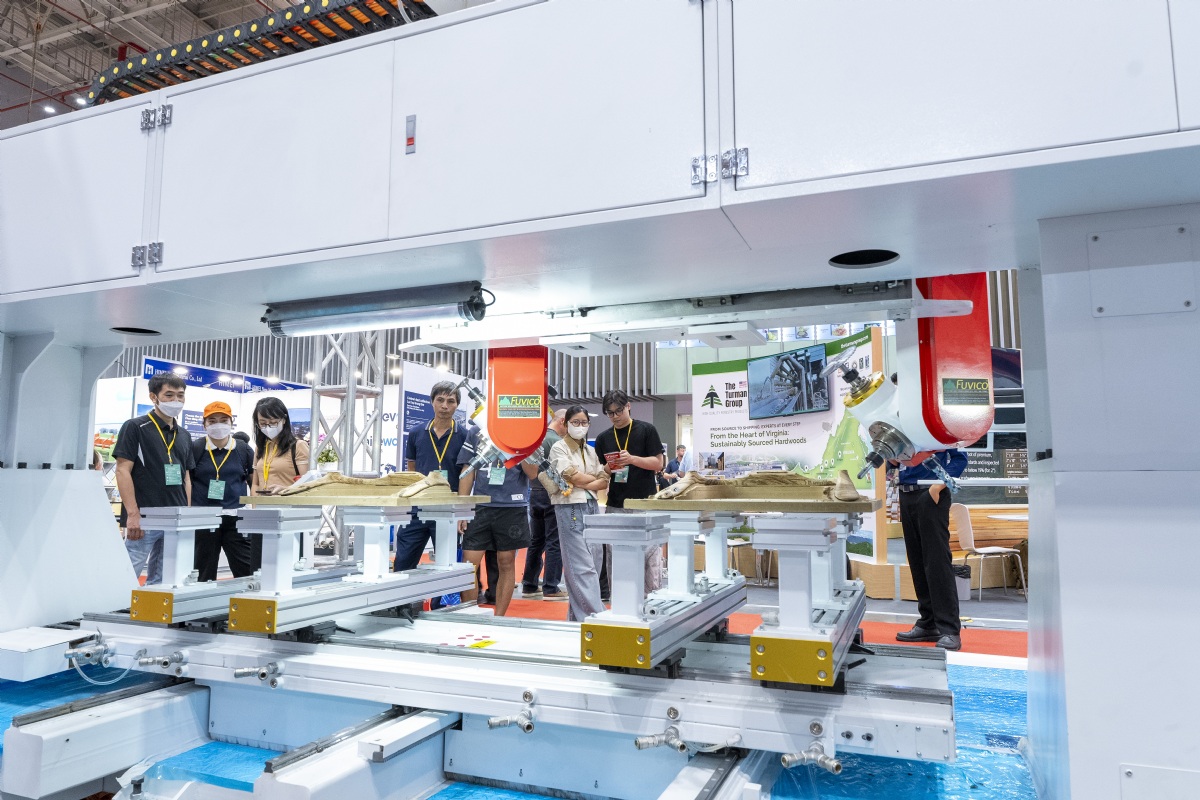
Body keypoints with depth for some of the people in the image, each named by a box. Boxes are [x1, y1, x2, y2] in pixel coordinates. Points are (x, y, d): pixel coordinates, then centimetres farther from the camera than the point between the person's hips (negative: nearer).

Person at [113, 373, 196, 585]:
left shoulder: (183, 436, 16)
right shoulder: (135, 427, -2)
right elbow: (123, 470, -8)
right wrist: (133, 514, -16)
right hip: (144, 520, -6)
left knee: (161, 581, 11)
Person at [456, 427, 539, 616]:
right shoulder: (476, 432, 10)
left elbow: (533, 473, -1)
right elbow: (468, 471, 10)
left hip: (513, 507, -1)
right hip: (480, 506, 1)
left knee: (506, 564, 6)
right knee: (469, 563, -2)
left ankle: (499, 617, 16)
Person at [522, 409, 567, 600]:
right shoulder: (556, 441, -15)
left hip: (535, 493, 8)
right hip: (552, 494, -8)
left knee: (536, 541, 14)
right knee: (554, 543, -2)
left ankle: (529, 586, 19)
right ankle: (550, 588, 1)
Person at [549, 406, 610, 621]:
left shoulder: (590, 450, 18)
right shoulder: (559, 448, -1)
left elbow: (604, 482, 10)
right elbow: (573, 476, -12)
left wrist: (584, 484, -7)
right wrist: (594, 477, 4)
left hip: (592, 507, 7)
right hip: (571, 509, -7)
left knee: (594, 564, 6)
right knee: (582, 568, -9)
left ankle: (577, 616, 16)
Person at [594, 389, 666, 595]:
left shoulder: (646, 430, 1)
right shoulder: (603, 438, 12)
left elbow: (658, 463, -3)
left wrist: (632, 459, -19)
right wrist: (609, 468, -10)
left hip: (644, 503, -4)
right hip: (616, 506, 4)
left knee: (650, 555, -4)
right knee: (615, 559, 6)